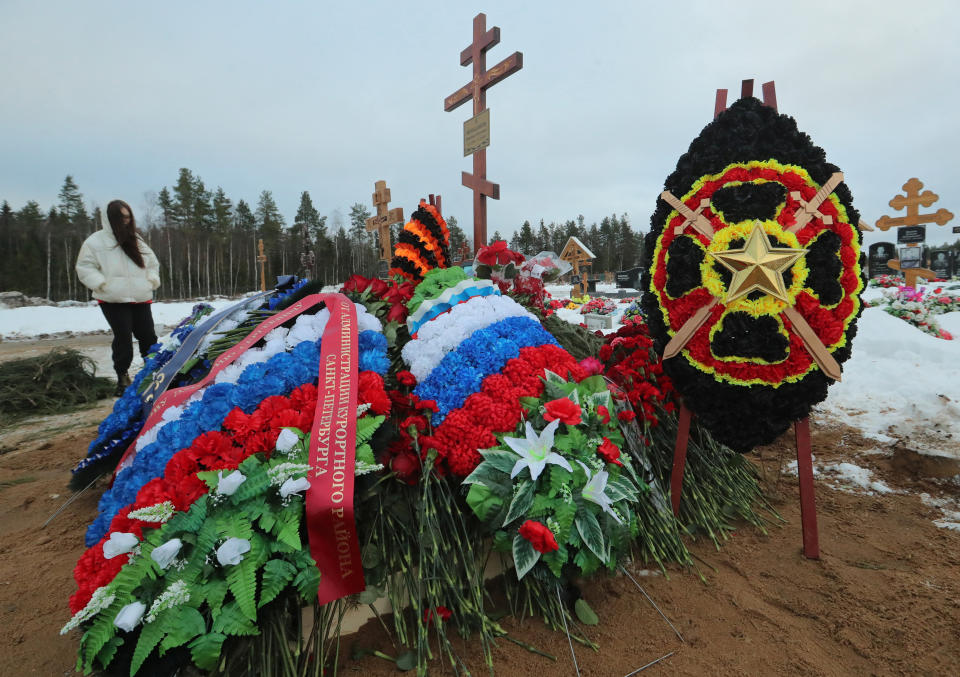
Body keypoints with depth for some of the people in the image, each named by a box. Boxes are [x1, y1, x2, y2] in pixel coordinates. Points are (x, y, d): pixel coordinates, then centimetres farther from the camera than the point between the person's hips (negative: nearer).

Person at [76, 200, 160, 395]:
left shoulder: (136, 240, 13)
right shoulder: (95, 242, 0)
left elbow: (152, 263, 22)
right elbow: (85, 268, 1)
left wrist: (151, 280, 6)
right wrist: (102, 284, -13)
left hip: (141, 299, 4)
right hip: (113, 301, -4)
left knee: (148, 336, 5)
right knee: (123, 338, -5)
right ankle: (122, 376, 10)